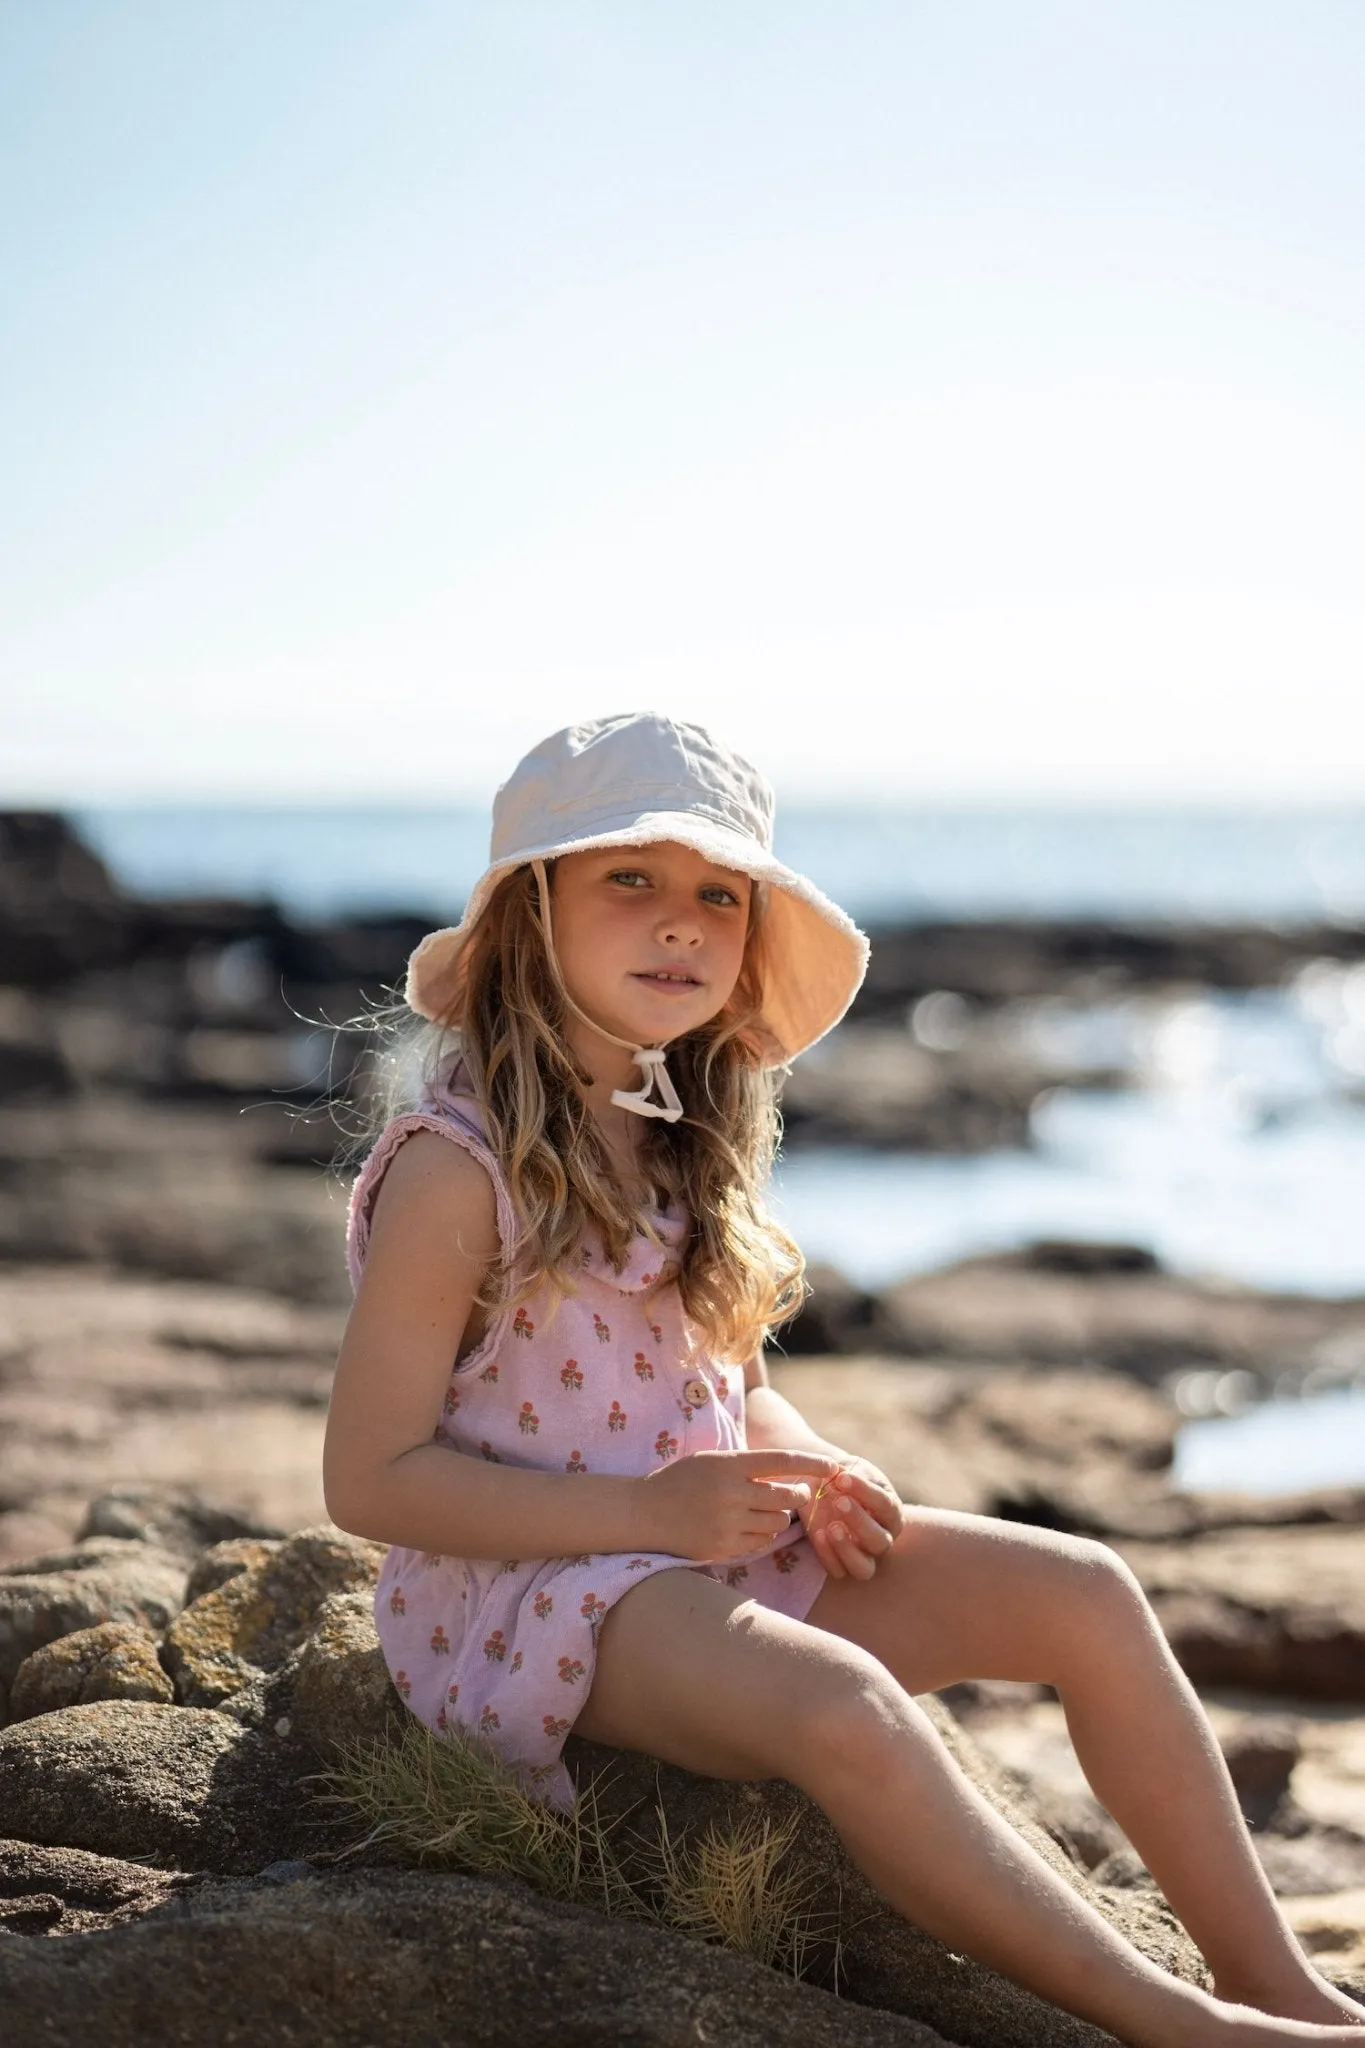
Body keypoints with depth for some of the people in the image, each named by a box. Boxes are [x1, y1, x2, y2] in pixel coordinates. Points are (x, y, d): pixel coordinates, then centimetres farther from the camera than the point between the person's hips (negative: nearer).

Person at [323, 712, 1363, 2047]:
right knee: (837, 1702, -35)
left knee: (1080, 1593, -6)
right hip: (522, 1589, -8)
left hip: (717, 1548, 8)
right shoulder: (460, 1169, -16)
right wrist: (650, 1508, -23)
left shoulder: (693, 1143, 9)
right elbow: (368, 1477, -17)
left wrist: (811, 1475, -5)